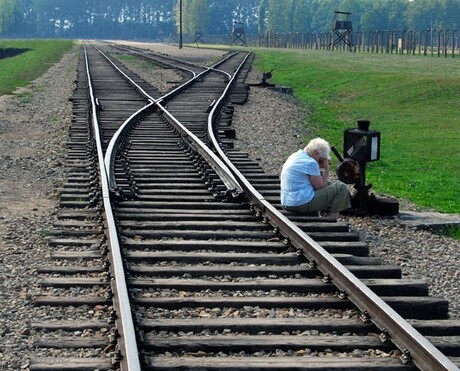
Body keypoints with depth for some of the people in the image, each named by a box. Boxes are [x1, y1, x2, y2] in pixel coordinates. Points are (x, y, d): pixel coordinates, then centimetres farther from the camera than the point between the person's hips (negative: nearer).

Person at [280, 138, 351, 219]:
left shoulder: (294, 156, 12)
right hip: (303, 204, -10)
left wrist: (319, 167, 14)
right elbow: (320, 187, -9)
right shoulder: (310, 163, -16)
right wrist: (327, 170, 1)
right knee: (341, 187, -4)